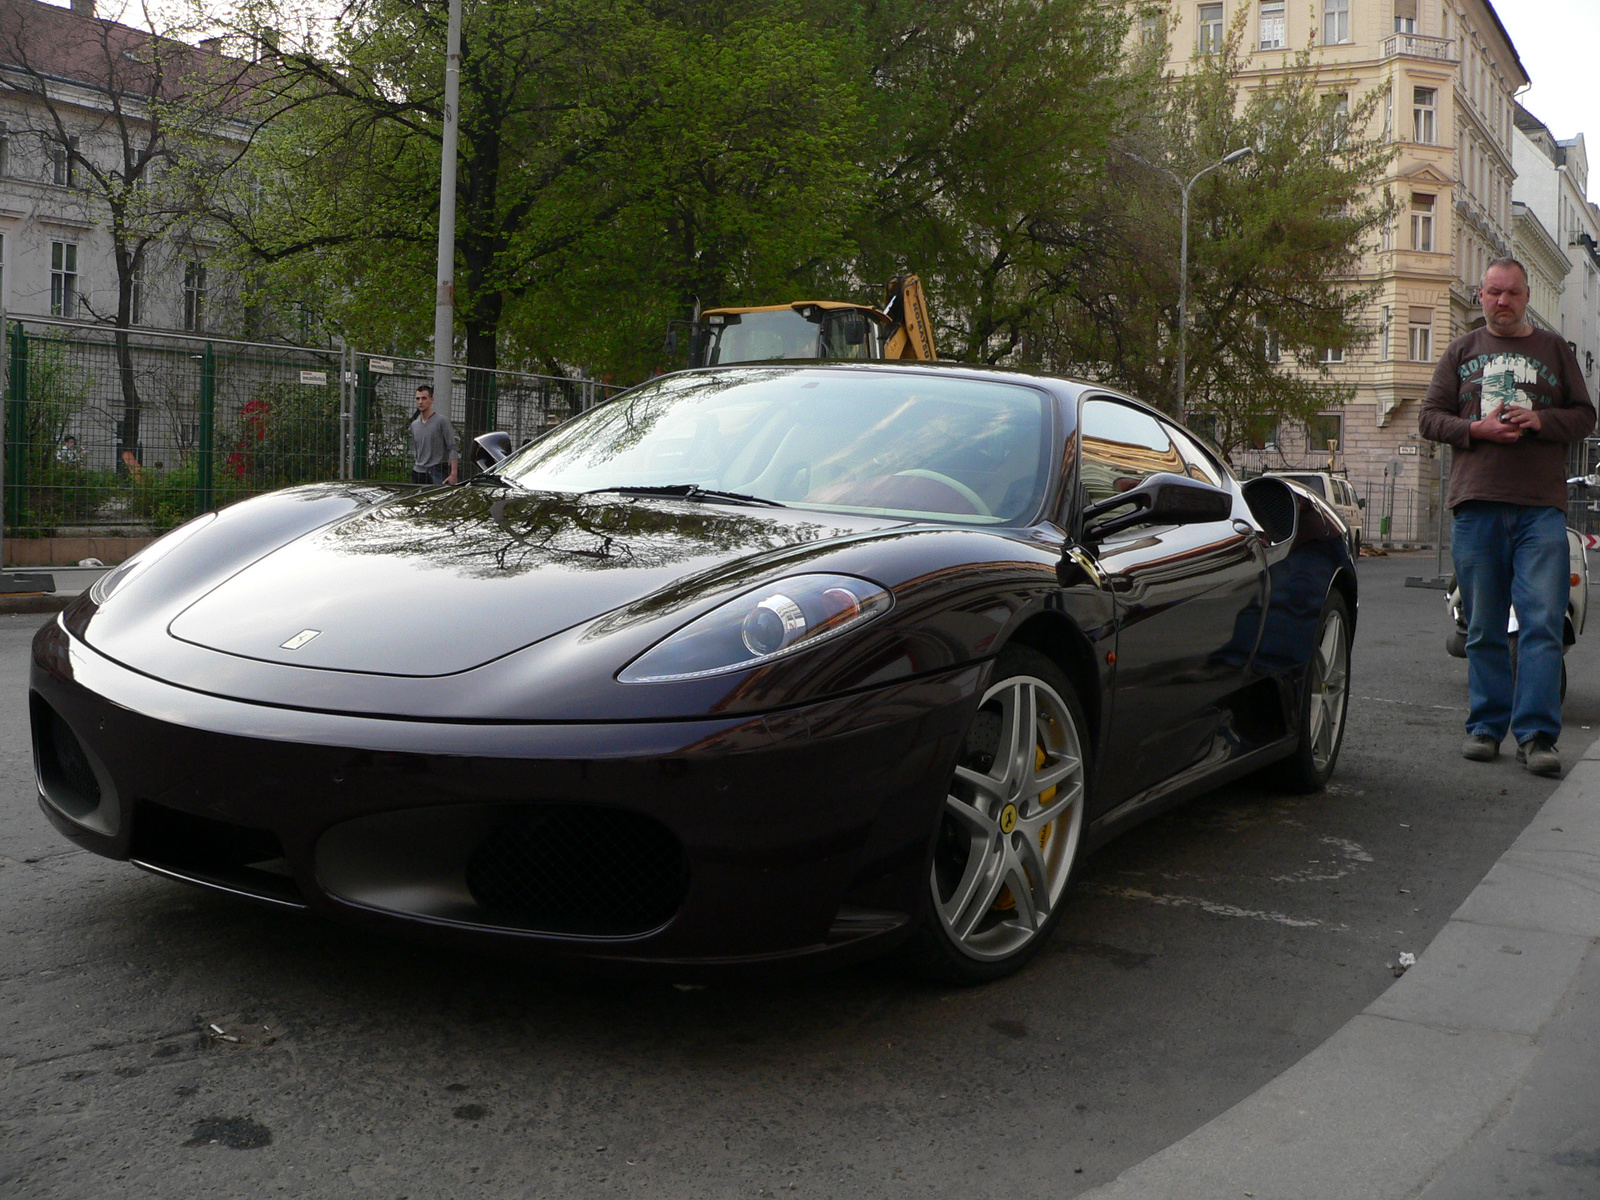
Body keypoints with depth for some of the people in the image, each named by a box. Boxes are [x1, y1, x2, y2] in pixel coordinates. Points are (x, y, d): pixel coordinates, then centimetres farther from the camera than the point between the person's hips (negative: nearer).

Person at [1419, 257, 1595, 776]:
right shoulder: (1462, 350, 15)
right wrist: (1477, 428, -8)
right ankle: (1486, 725, 14)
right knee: (1484, 629, 5)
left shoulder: (1554, 349, 15)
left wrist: (1540, 420, -7)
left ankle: (1537, 734, -8)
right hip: (1476, 503, 1)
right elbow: (1430, 417, 11)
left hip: (1542, 505, -1)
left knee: (1542, 622, -9)